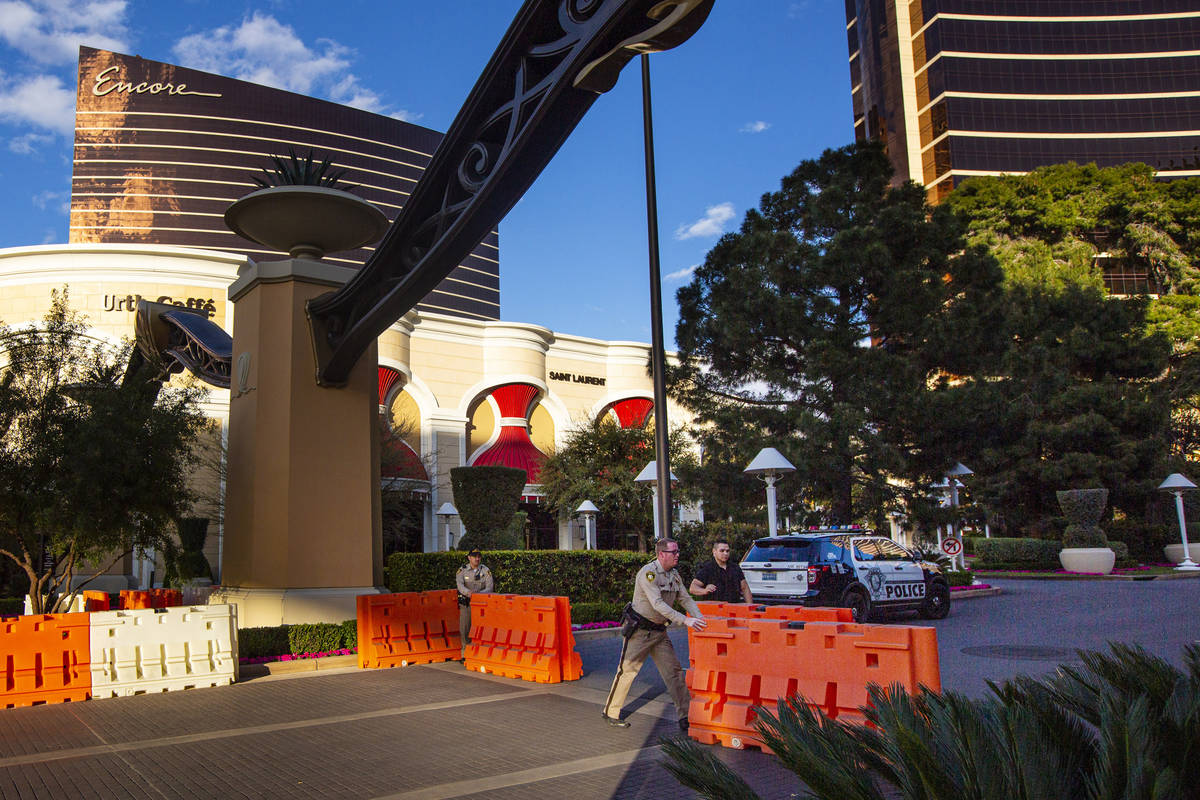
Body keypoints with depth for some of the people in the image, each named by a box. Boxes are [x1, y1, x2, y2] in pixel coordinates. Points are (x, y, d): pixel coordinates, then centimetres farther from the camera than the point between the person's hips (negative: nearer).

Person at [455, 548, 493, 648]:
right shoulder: (462, 570, -1)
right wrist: (468, 592, -37)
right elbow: (460, 584, -17)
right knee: (464, 628, 1)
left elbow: (489, 587, -8)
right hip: (465, 603, 0)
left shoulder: (485, 571, 0)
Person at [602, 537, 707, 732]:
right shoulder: (648, 573, -21)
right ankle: (610, 712, 17)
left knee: (674, 670, 2)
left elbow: (686, 598, 8)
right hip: (639, 630, -7)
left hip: (659, 631, 7)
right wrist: (685, 620, -35)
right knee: (627, 670, 2)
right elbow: (657, 604, -30)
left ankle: (686, 716, 6)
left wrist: (699, 617, -11)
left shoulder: (674, 574, 6)